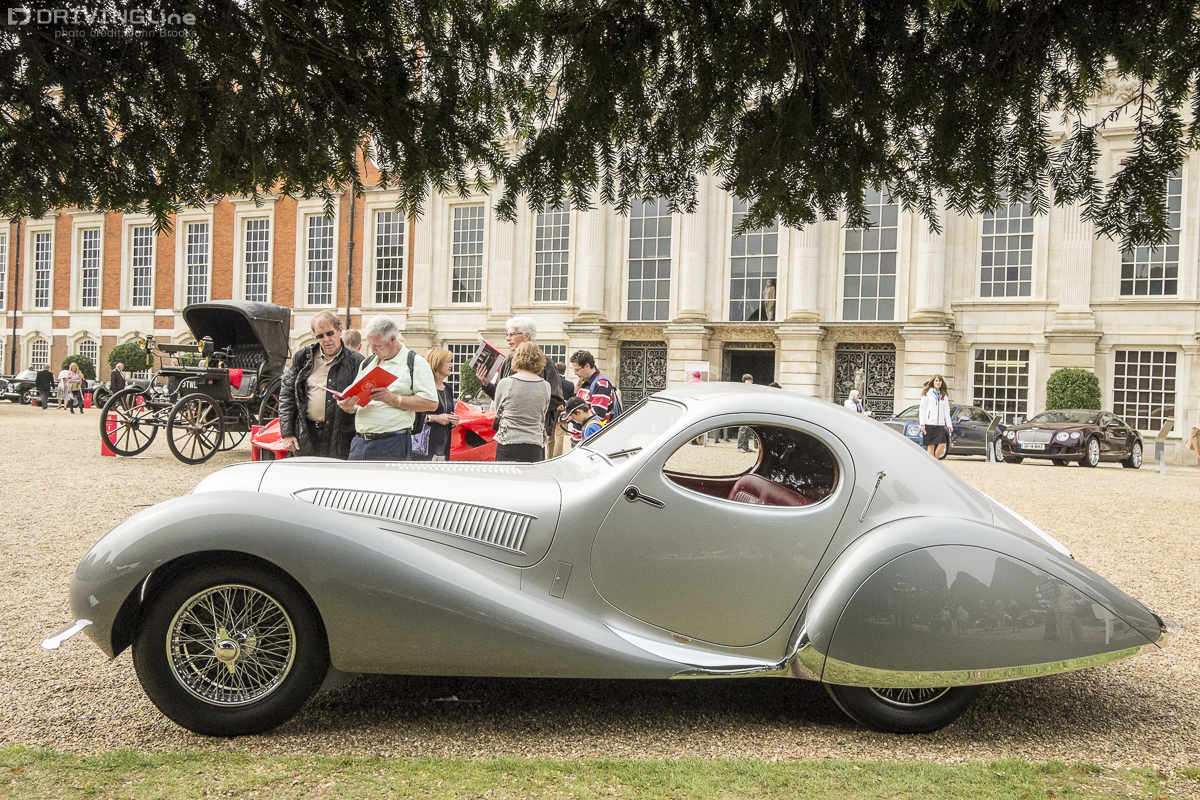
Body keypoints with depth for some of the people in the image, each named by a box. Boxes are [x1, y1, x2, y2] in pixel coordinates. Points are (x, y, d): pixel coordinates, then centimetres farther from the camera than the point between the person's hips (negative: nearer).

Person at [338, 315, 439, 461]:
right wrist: (348, 406, -2)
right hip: (360, 442, 6)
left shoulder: (415, 363, 0)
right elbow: (356, 399, 22)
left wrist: (393, 399, -15)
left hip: (393, 444, -6)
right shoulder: (367, 363, 20)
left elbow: (431, 403, -9)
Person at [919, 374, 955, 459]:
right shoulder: (927, 393, 5)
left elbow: (946, 411, 18)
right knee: (931, 445, -5)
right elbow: (922, 409, 1)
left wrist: (949, 425, 8)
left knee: (942, 444, -11)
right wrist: (922, 424, -8)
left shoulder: (944, 395, 17)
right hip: (929, 424, -3)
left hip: (940, 424, 4)